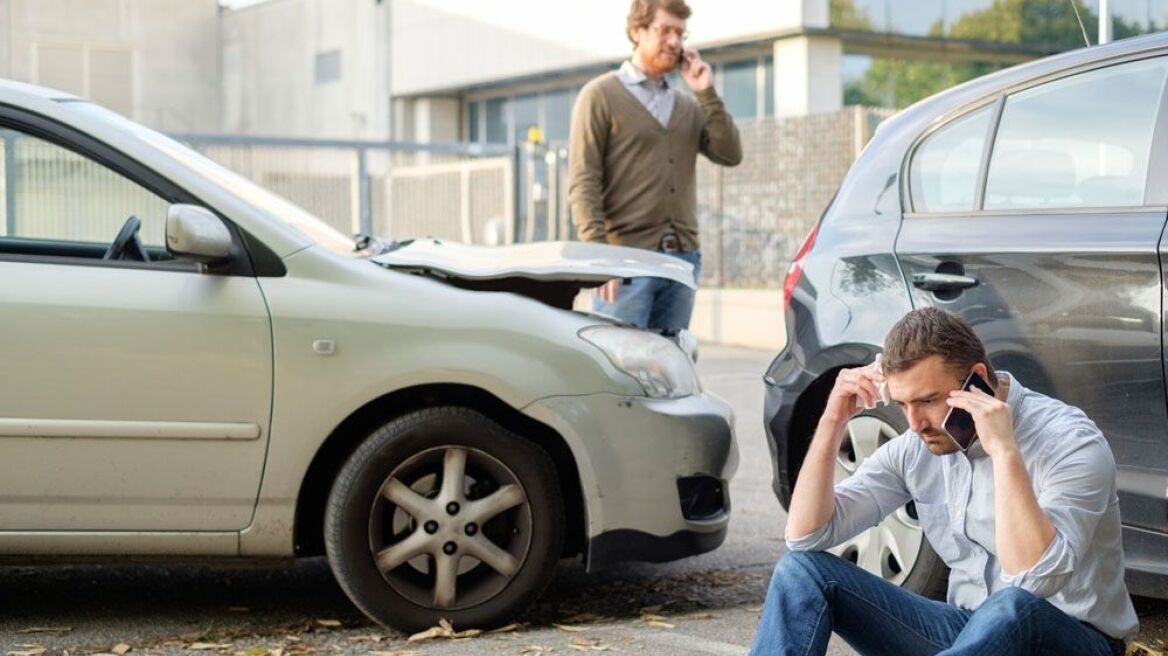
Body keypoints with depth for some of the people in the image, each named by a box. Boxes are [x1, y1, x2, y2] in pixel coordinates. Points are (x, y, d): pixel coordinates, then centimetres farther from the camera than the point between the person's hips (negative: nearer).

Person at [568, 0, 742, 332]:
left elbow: (730, 154, 6)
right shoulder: (601, 95, 1)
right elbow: (583, 182, -7)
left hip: (683, 257, 6)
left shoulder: (689, 105, 19)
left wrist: (707, 94, 1)